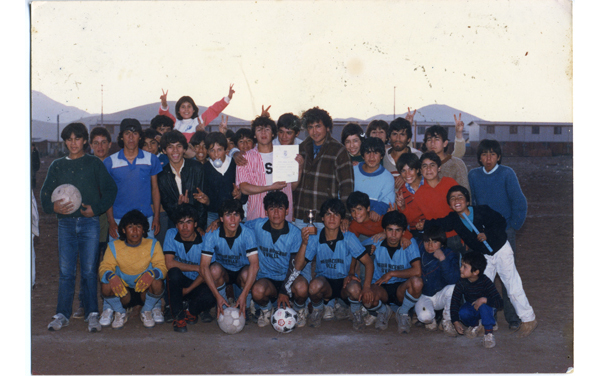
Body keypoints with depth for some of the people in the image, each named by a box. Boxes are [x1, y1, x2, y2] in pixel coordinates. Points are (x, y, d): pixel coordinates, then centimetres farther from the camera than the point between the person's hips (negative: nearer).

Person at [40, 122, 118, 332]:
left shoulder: (94, 164, 6)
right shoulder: (57, 166, 13)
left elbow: (110, 189, 4)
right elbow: (45, 193, 12)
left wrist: (96, 208, -9)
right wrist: (53, 206, -9)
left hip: (89, 222, -2)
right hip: (66, 223, 2)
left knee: (89, 270, -2)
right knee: (66, 271, 2)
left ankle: (92, 314, 6)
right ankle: (62, 315, 9)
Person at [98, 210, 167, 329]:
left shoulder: (153, 245, -6)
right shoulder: (114, 246, -3)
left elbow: (162, 267, -17)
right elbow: (104, 267, -14)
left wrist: (151, 273, -41)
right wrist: (112, 277, -39)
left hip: (146, 291, 0)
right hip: (123, 291, 1)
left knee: (157, 283, -33)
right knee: (106, 286, -29)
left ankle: (147, 311, 0)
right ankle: (120, 312, 3)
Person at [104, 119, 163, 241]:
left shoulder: (152, 159, 5)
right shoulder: (110, 162, 3)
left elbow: (155, 189, 9)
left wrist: (157, 217, 2)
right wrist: (111, 221, -3)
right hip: (118, 220, 0)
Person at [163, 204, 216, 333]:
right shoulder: (171, 234, -9)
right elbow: (169, 263, -18)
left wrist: (188, 290, -17)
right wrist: (196, 268, -18)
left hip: (196, 283, 0)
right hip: (177, 283, 0)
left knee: (210, 297, -32)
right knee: (174, 273, -34)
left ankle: (192, 310, 5)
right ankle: (178, 316, -18)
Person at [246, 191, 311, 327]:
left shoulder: (295, 233, -7)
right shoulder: (257, 226, -2)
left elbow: (294, 265, -8)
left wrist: (284, 291, -17)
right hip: (266, 278, 1)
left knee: (301, 287, -36)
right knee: (257, 291, -34)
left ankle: (299, 309, 4)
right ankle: (266, 310, 5)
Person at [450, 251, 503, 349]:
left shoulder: (485, 281, -27)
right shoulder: (461, 283, -18)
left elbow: (499, 303, -30)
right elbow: (454, 302, -16)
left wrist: (484, 300, -47)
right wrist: (455, 321, -26)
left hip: (487, 308, -3)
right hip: (471, 308, 3)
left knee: (483, 306, -37)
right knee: (462, 313, -30)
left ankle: (489, 333, -22)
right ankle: (476, 326, 3)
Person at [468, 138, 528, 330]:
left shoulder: (507, 174, -7)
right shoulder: (473, 175, 3)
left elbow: (520, 203, -3)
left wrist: (513, 227, -3)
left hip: (504, 232, -3)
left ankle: (513, 317, 6)